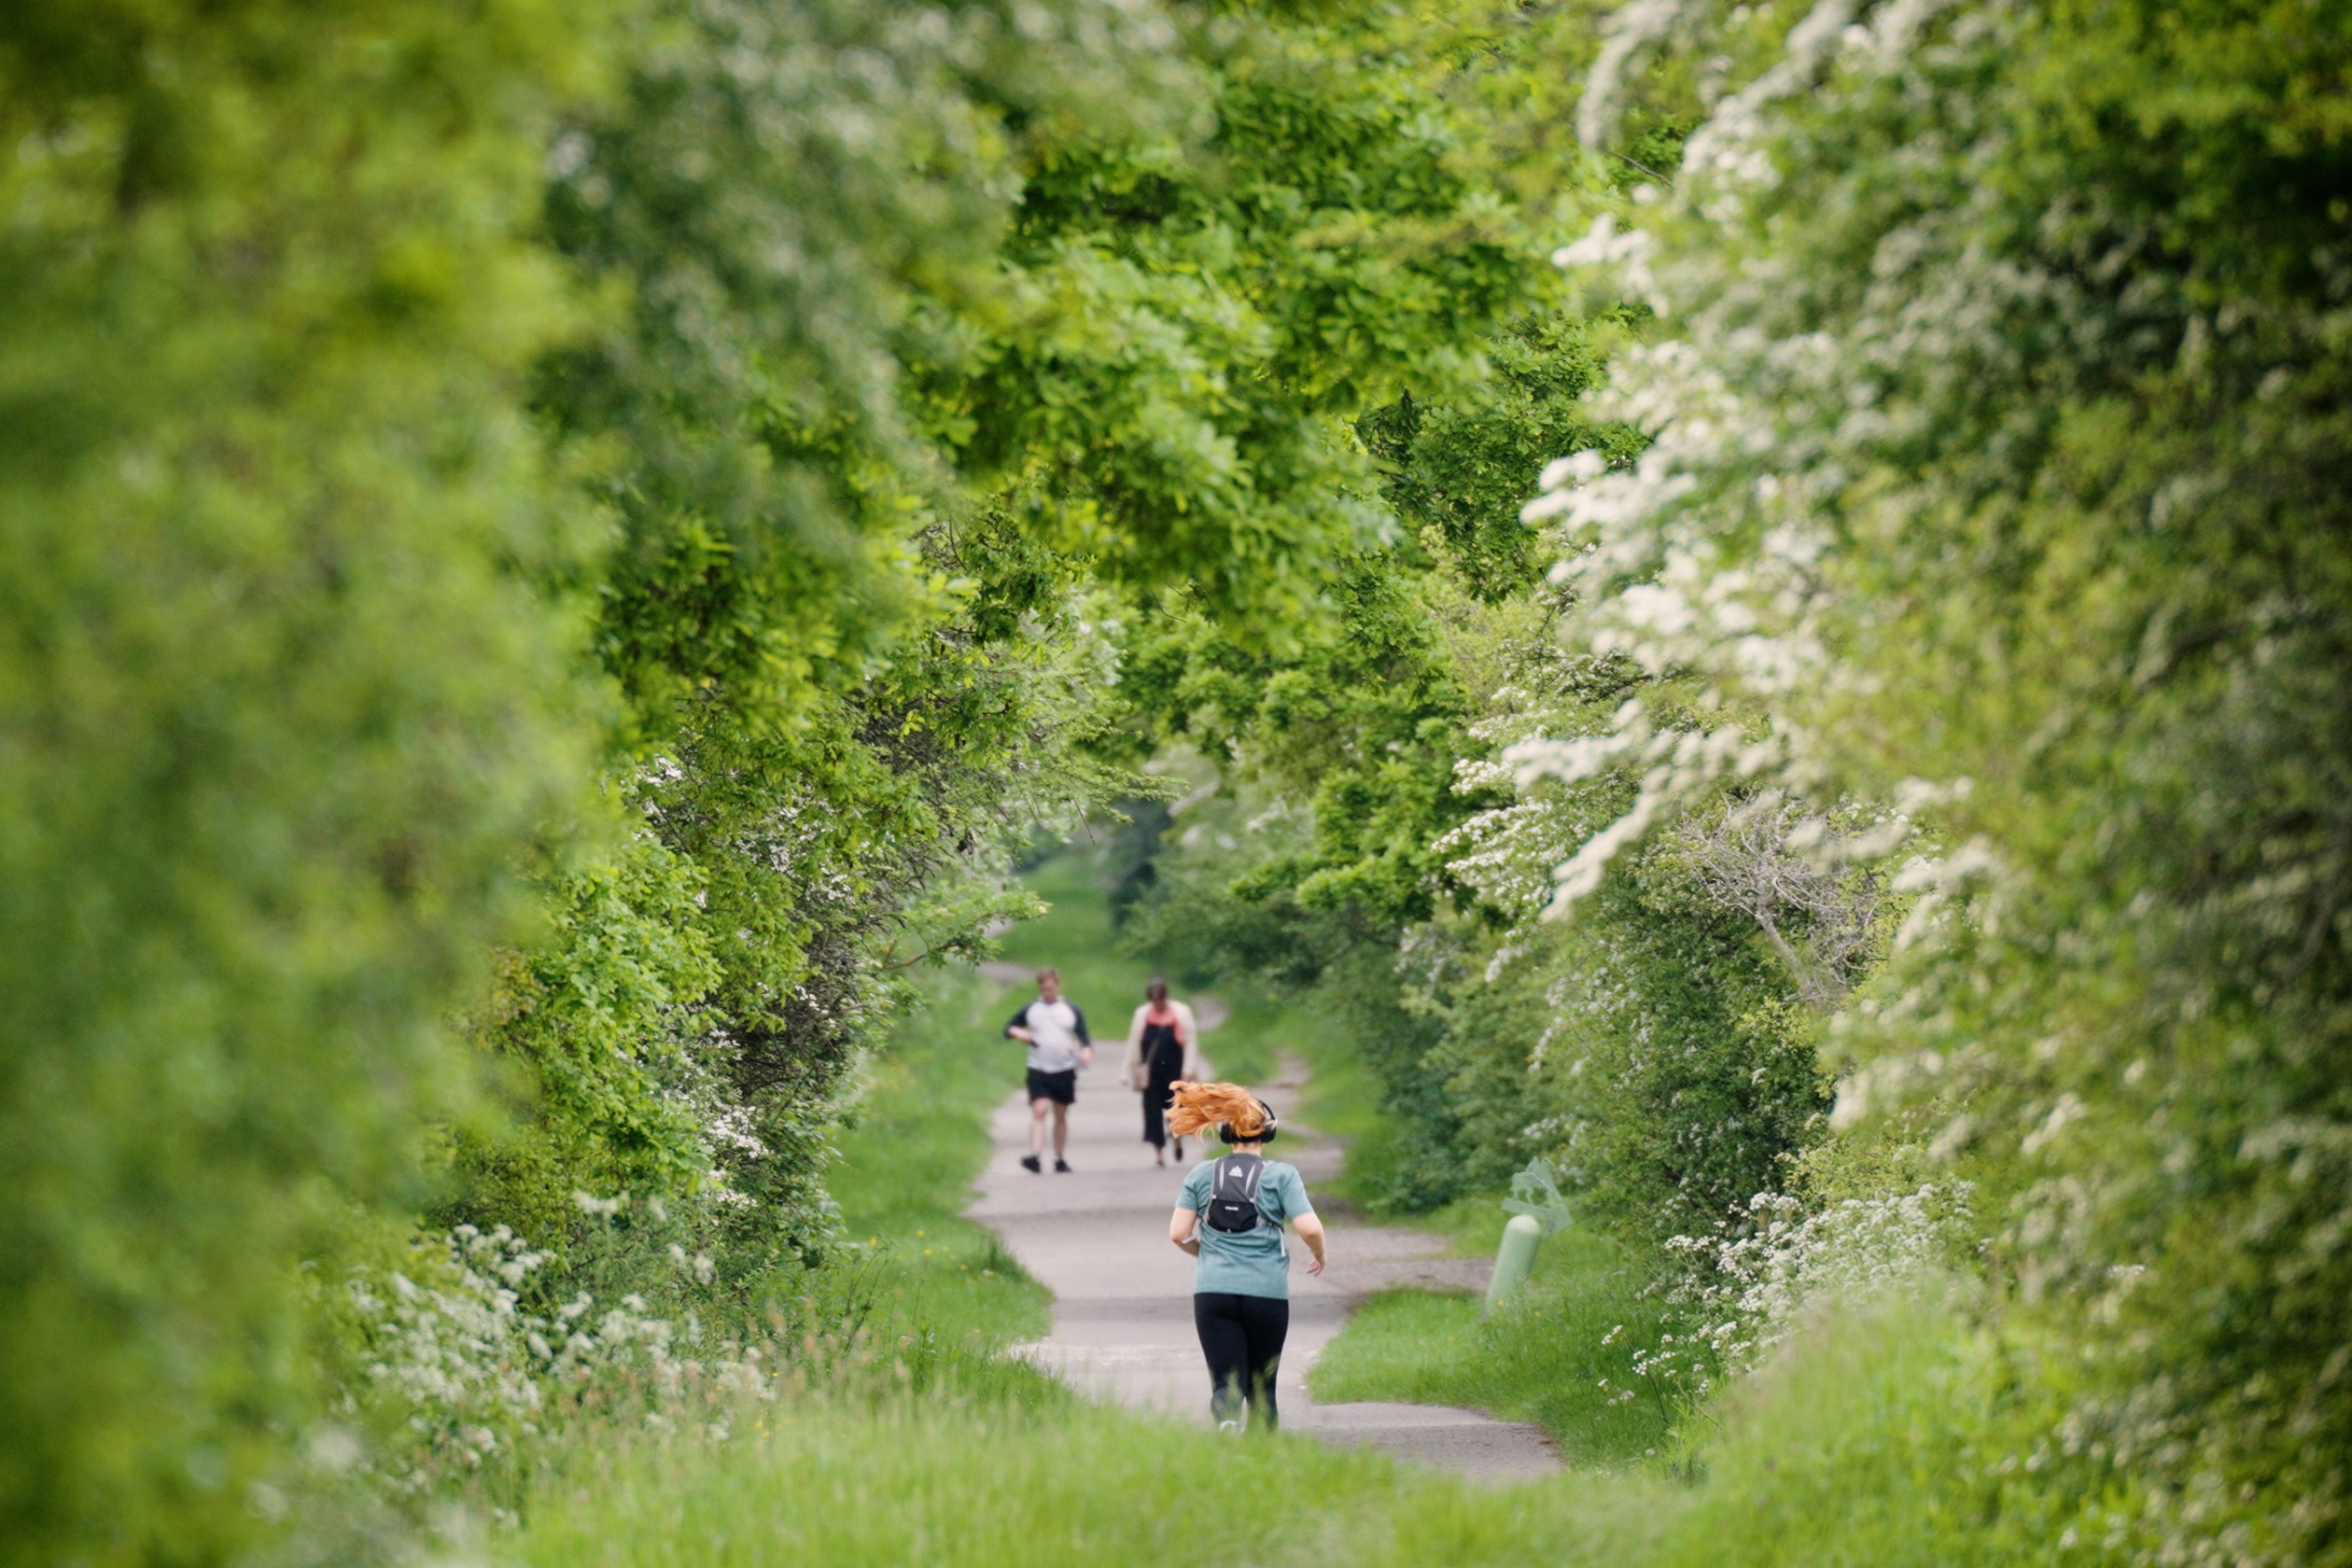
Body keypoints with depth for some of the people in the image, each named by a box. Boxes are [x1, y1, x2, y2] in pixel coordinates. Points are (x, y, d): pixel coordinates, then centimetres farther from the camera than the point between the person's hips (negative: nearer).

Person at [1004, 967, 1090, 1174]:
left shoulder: (1071, 1010, 6)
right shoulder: (1030, 1010, 7)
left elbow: (1084, 1036, 4)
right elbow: (1008, 1028, 13)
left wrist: (1086, 1051, -17)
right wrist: (1018, 1033, -10)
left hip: (1065, 1071, 1)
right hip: (1038, 1070, -1)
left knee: (1061, 1115, 10)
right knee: (1039, 1110, -17)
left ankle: (1060, 1159, 19)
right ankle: (1035, 1157, -28)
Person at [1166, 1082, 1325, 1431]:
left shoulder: (1202, 1174, 5)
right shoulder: (1281, 1175, -1)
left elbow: (1178, 1233, 3)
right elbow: (1310, 1229, -10)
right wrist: (1319, 1256, 12)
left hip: (1213, 1292, 1)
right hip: (1267, 1293, -1)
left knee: (1227, 1381, -3)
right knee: (1261, 1384, 15)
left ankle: (1227, 1420, -33)